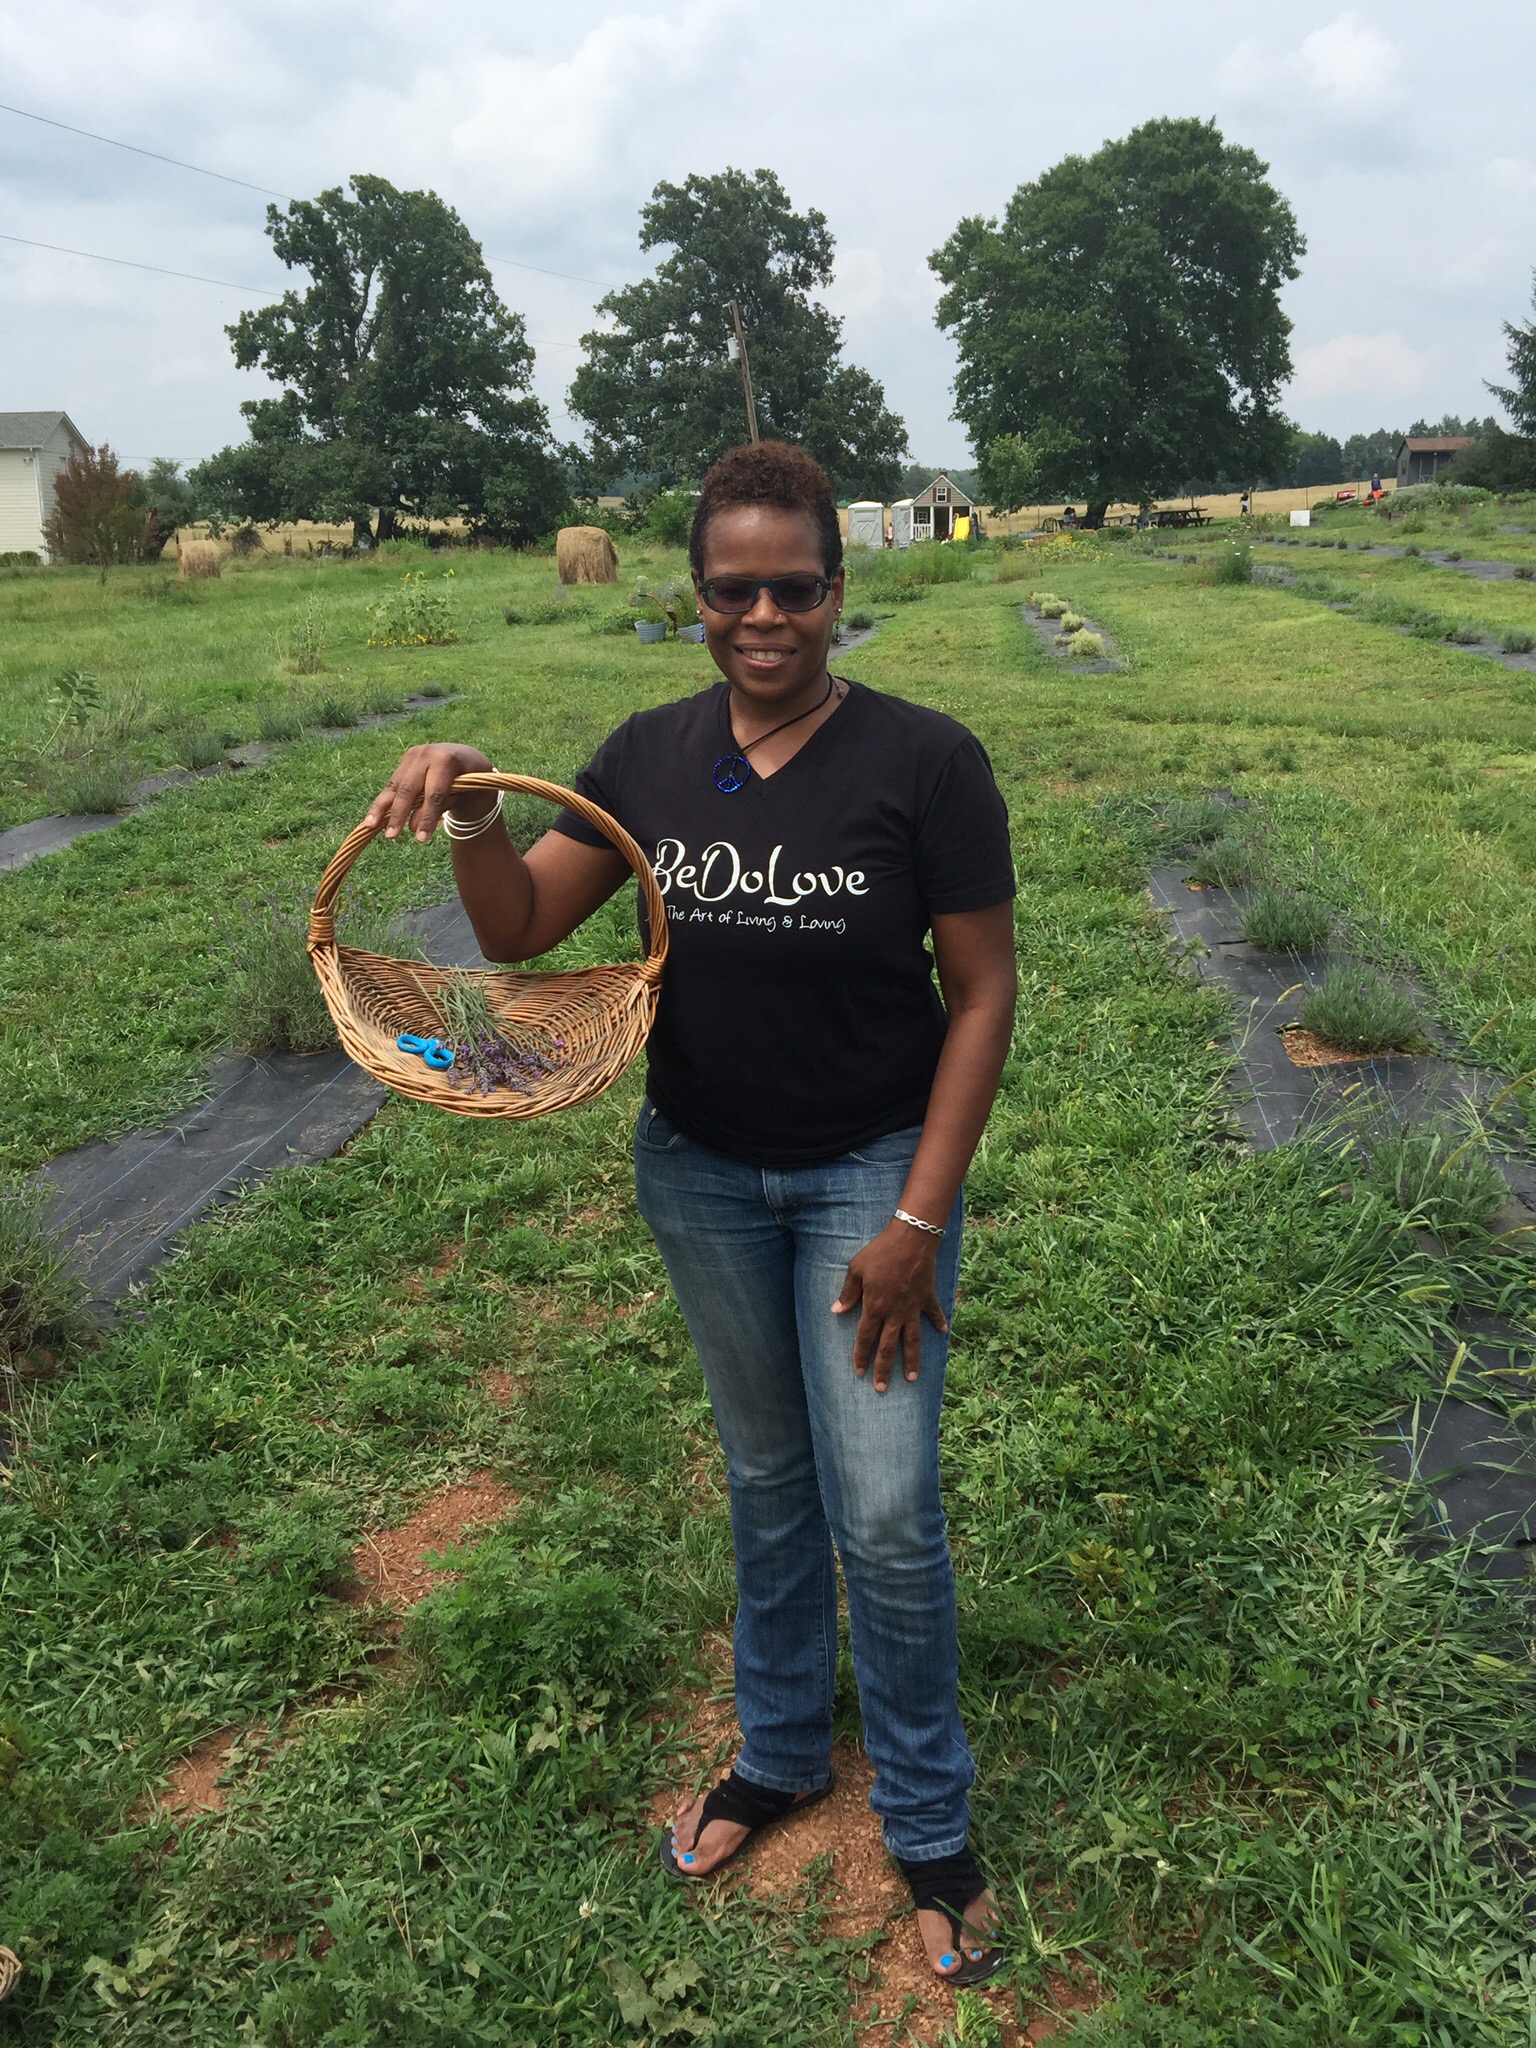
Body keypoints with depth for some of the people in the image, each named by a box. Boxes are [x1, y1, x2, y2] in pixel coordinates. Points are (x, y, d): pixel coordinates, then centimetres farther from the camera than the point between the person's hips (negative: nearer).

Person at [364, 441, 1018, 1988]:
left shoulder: (924, 761, -16)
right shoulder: (653, 755, -4)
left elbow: (982, 995, -13)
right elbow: (520, 930, 0)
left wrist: (917, 1223, -15)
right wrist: (469, 816, -22)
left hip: (873, 1172, -3)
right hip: (701, 1175, 4)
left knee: (884, 1516, 2)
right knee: (767, 1481, 20)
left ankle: (928, 1824, 28)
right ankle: (782, 1754, 43)